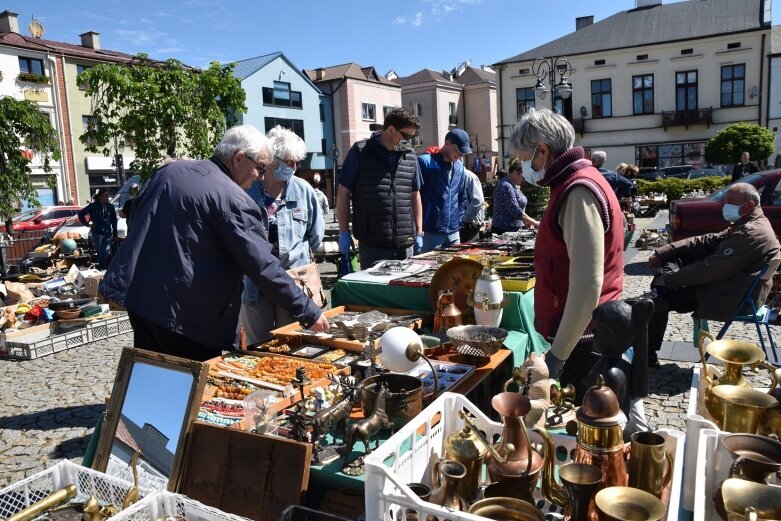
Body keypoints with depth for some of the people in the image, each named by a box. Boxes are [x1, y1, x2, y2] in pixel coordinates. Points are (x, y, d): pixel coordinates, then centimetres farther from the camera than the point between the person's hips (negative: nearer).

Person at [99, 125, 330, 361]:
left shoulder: (170, 170, 8)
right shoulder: (233, 199, -16)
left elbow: (137, 210, 22)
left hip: (137, 296, 8)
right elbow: (263, 267, -19)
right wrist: (309, 313, -13)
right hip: (185, 314, -8)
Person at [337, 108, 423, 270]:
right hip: (373, 245, -4)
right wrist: (344, 233, -4)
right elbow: (344, 193, 0)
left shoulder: (410, 155, 9)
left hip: (405, 245, 4)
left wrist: (419, 232, 12)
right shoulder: (360, 152, -2)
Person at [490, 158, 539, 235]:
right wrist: (535, 223, -19)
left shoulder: (514, 185, 13)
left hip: (514, 230, 9)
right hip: (504, 231, -9)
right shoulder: (506, 187, -18)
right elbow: (516, 212, -23)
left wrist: (527, 222, 5)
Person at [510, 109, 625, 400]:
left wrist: (558, 353, -20)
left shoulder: (579, 192, -20)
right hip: (581, 334, 9)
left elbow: (586, 287, -26)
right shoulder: (575, 183, 13)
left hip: (580, 340, -9)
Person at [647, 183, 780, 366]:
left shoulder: (752, 234, -23)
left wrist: (667, 280, -18)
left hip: (729, 298, -10)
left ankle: (648, 353, 7)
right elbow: (707, 241, 5)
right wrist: (663, 252, -3)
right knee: (672, 260, 9)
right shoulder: (749, 224, 9)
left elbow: (710, 270, -26)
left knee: (656, 301, -9)